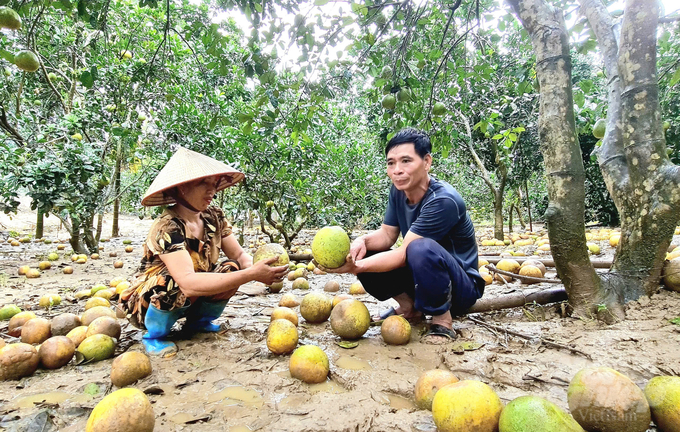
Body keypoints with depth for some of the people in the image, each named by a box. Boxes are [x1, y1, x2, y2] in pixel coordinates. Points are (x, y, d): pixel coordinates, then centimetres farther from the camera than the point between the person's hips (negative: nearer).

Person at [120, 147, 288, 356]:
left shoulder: (214, 217, -11)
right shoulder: (167, 228, -30)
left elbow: (240, 255, -10)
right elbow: (188, 283, -43)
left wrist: (257, 268, -34)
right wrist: (251, 274, -49)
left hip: (189, 301, 6)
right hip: (146, 302, -5)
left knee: (233, 269, -18)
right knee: (176, 283, -36)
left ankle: (197, 321, 7)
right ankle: (154, 336, -5)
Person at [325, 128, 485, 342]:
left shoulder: (443, 200, -29)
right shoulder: (398, 190, -5)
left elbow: (403, 255, -30)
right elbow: (387, 234, -1)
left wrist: (355, 267, -37)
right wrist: (362, 241, -23)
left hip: (461, 286, -7)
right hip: (421, 277, 7)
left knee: (421, 249, -38)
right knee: (363, 255, -10)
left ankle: (443, 320, -15)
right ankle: (410, 307, 5)